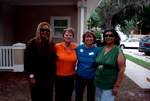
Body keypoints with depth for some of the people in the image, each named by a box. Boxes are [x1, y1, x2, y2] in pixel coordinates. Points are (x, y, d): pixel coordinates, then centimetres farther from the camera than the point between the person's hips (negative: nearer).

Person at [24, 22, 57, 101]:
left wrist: (53, 73, 8)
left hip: (49, 76, 5)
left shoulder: (51, 43, 5)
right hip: (37, 77, -5)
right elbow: (27, 61, -12)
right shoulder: (33, 43, -11)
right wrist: (31, 76, -14)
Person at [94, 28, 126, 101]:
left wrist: (116, 86, -14)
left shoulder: (118, 51, -11)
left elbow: (121, 70, -13)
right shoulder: (101, 49, 4)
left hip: (109, 85, -5)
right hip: (98, 82, 5)